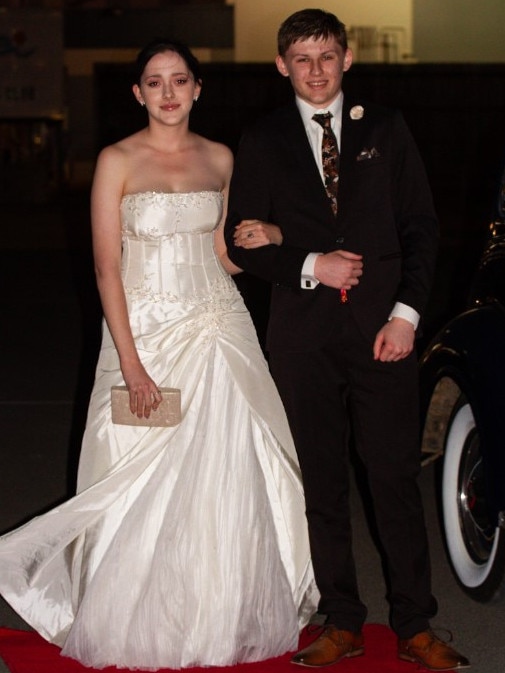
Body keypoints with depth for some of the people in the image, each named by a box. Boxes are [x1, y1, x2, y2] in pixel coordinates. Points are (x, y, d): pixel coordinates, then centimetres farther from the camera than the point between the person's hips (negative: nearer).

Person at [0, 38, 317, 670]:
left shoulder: (220, 159, 8)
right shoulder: (117, 161, -4)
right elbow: (106, 266, -8)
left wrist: (269, 235, -5)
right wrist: (131, 362, -15)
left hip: (218, 328, 4)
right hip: (145, 329, -3)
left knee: (225, 477, 4)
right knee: (144, 486, 0)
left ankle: (224, 619, 18)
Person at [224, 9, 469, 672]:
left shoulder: (385, 127, 8)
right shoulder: (263, 141, 8)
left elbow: (420, 226, 6)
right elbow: (241, 239, 6)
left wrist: (406, 314, -5)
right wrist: (309, 265, -10)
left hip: (381, 327, -1)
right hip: (304, 334, 1)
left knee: (397, 476, 0)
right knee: (322, 482, 6)